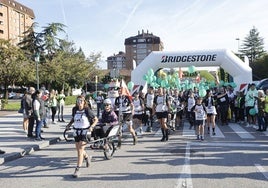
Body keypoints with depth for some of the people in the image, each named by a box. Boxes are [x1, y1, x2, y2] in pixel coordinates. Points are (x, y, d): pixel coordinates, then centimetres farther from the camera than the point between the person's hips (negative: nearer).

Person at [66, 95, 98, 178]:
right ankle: (87, 157, 48)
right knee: (78, 149, 15)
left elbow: (96, 119, -2)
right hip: (76, 131, 5)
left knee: (80, 150, -12)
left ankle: (77, 169, -7)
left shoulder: (87, 110, -10)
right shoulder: (74, 109, 2)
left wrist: (91, 126, -17)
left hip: (85, 131, -5)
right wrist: (69, 124, 2)